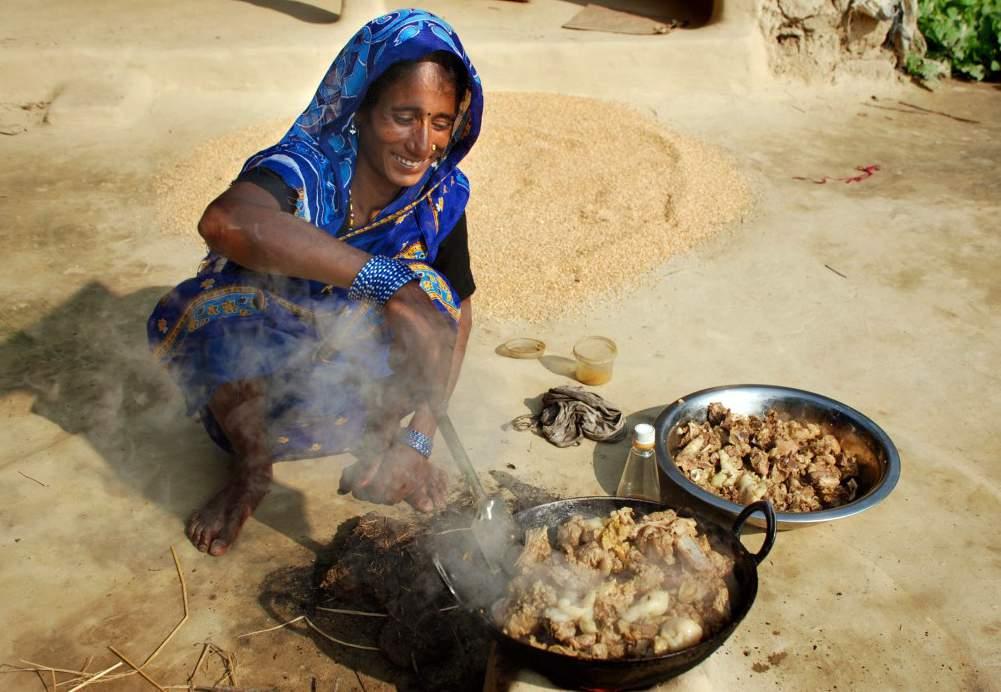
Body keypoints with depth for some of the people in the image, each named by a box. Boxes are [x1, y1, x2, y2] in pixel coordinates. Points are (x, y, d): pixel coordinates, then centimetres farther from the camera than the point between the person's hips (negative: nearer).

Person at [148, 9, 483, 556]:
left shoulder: (440, 194, -15)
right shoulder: (304, 167, -28)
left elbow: (458, 310, -7)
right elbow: (225, 222, -51)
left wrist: (420, 438, -15)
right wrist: (384, 279, -57)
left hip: (360, 376, 2)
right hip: (260, 374, -2)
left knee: (430, 295, -25)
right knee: (218, 305, -33)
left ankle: (378, 442, 0)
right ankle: (251, 469, -6)